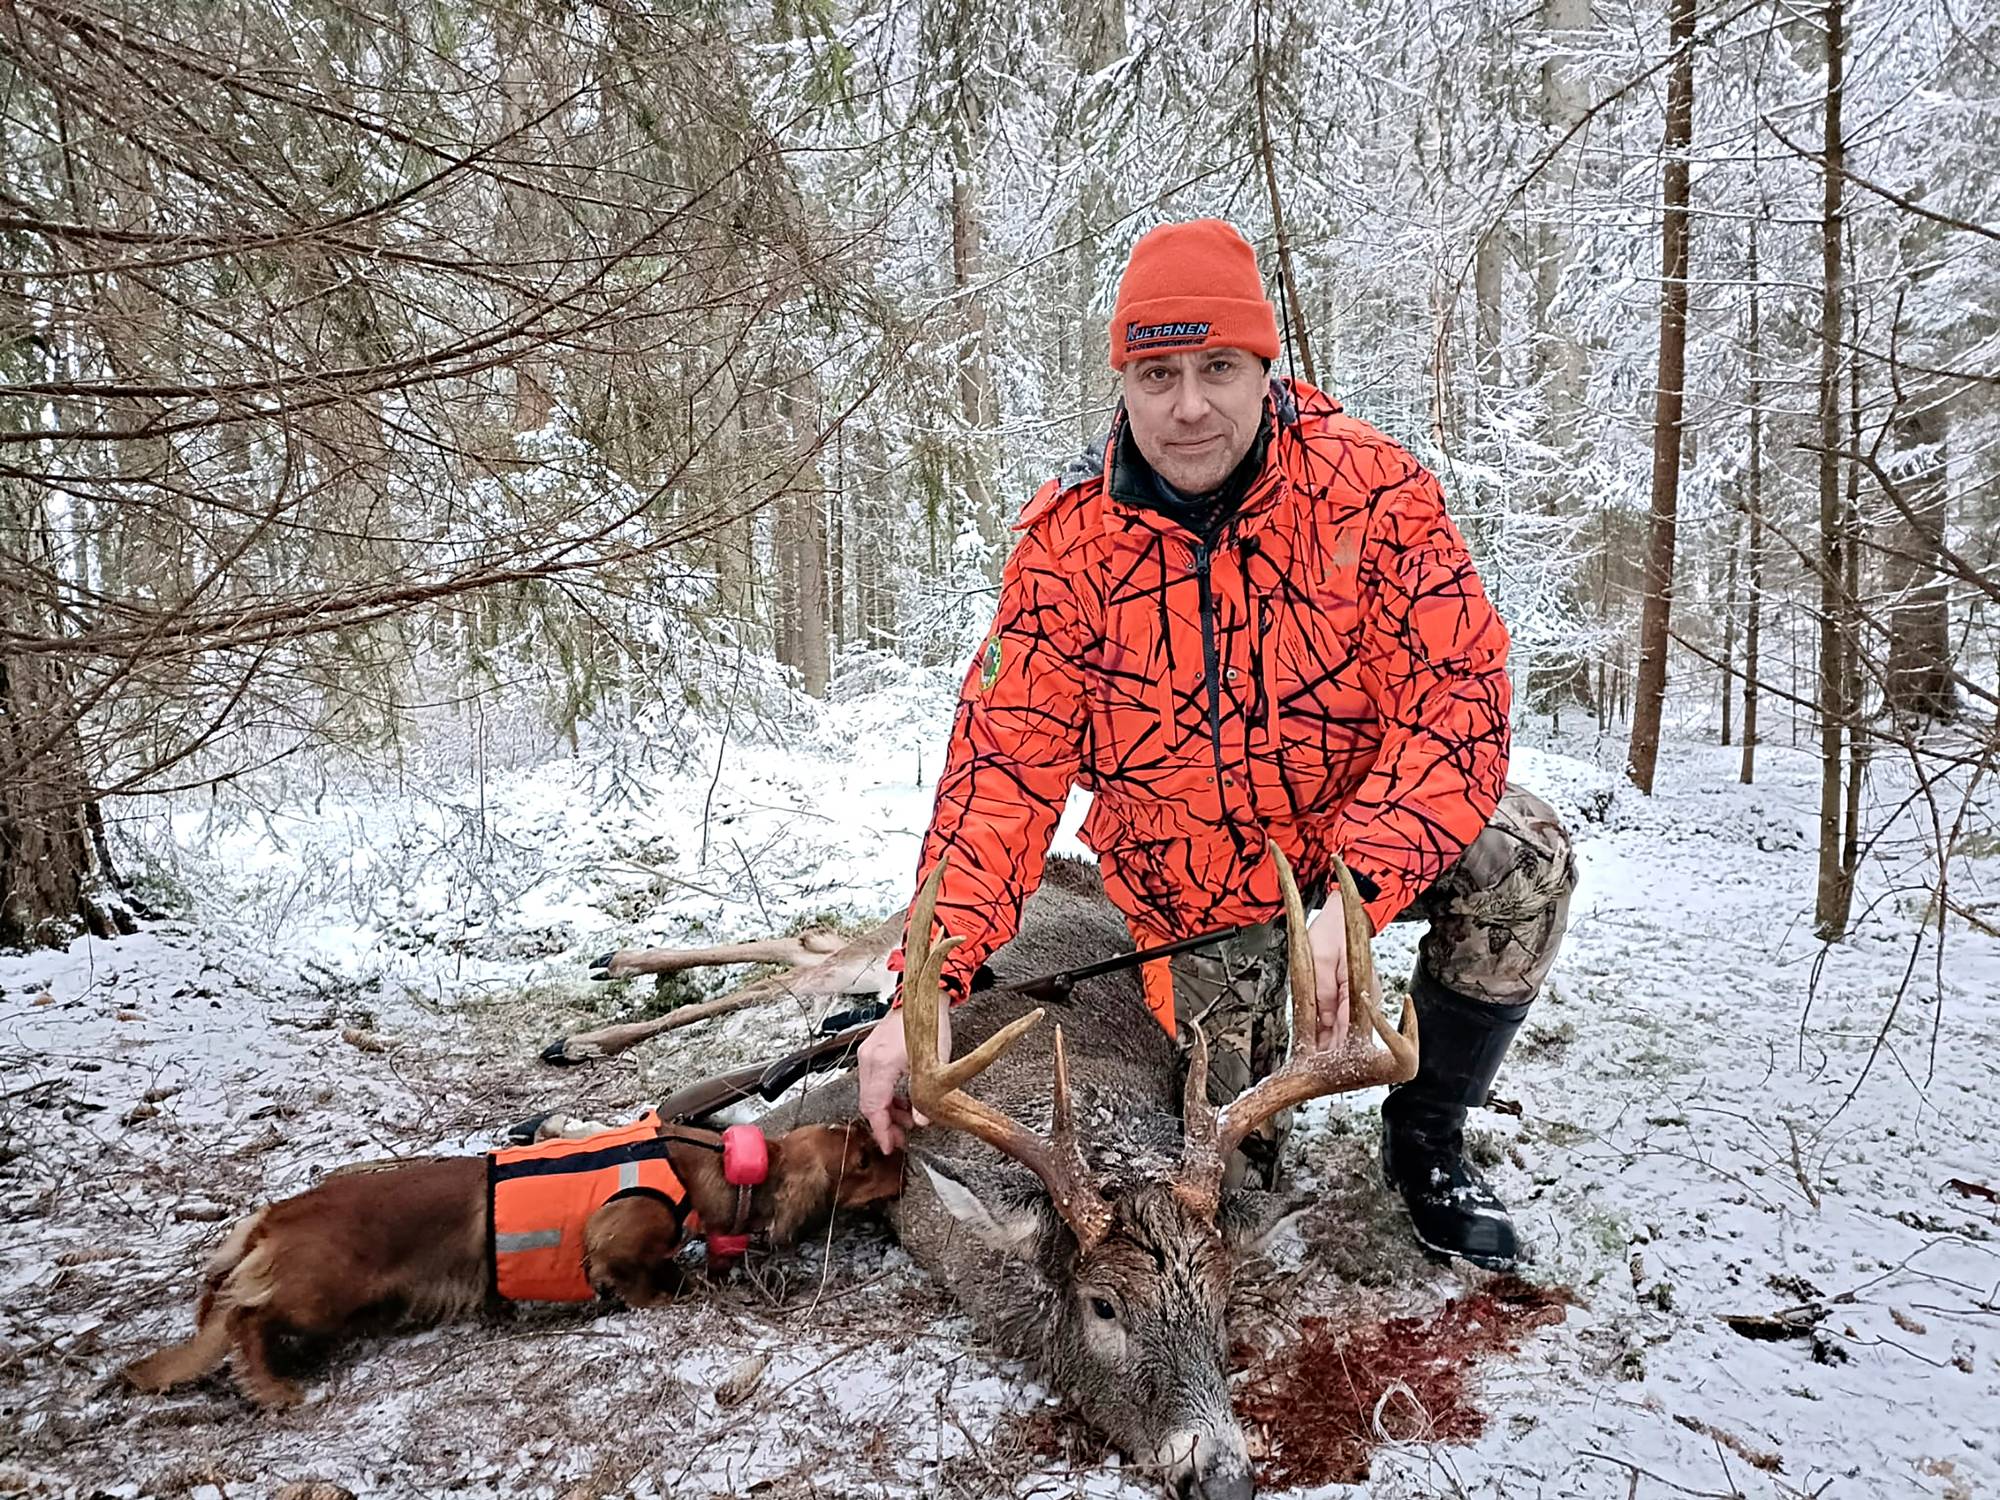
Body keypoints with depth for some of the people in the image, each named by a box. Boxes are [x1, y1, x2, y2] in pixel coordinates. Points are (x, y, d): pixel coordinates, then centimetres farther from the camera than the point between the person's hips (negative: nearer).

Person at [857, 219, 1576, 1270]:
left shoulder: (1369, 491, -19)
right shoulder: (1069, 539, -16)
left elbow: (1454, 697, -25)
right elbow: (1004, 761, -18)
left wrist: (1358, 893, -39)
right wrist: (930, 984, -28)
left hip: (1368, 821, 0)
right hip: (1192, 886, 0)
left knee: (1520, 863, -28)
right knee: (1228, 1156, 1)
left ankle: (1425, 1140, -2)